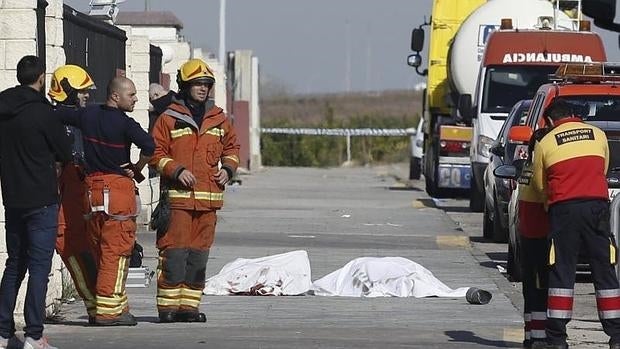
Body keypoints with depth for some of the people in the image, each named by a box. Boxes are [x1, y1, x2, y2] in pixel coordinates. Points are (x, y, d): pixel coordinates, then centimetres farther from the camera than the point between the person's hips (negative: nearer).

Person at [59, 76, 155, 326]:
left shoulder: (88, 115, 7)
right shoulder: (124, 123, -13)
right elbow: (148, 146, -25)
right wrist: (137, 169, -8)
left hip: (92, 188, 7)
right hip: (118, 187, -7)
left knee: (100, 252, 12)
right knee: (116, 252, -3)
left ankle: (118, 306, 19)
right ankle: (108, 310, -5)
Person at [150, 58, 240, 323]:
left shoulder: (218, 118, 14)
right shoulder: (169, 118, -1)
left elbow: (232, 146, 25)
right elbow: (156, 152, -1)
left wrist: (228, 168, 7)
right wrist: (176, 170, -14)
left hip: (208, 197, 5)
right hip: (177, 195, -5)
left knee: (199, 254, 7)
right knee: (174, 252, -8)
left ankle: (189, 305, 13)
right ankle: (168, 306, -4)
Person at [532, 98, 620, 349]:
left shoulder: (545, 143, 4)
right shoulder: (598, 135, 10)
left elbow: (539, 184, 12)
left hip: (564, 208, -2)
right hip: (597, 204, 2)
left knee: (561, 272, 2)